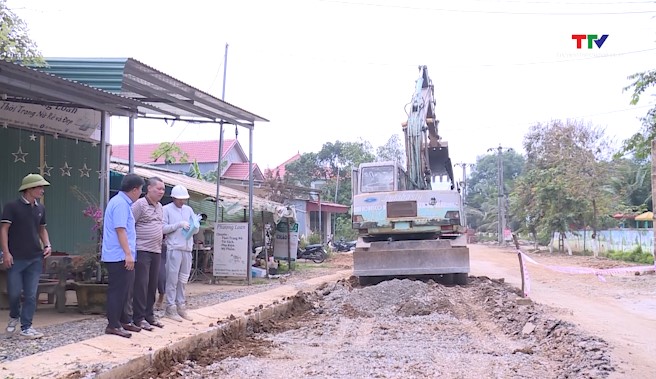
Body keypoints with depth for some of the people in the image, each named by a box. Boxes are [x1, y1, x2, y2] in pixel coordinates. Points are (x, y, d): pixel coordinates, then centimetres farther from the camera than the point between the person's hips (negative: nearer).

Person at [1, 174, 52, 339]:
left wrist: (47, 245, 5)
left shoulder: (40, 208, 10)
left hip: (35, 258, 4)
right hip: (16, 258, -4)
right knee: (14, 292, 1)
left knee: (31, 295, 2)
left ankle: (26, 327, 9)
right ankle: (14, 317, 30)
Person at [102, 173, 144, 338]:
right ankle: (113, 325, 0)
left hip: (121, 256, 10)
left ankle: (123, 321, 24)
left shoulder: (123, 202, 16)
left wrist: (128, 253, 26)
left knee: (123, 289, 16)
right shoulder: (121, 204, -16)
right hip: (119, 256, -10)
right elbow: (120, 230, -22)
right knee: (118, 290, -5)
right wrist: (128, 253, -23)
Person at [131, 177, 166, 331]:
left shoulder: (159, 206, 17)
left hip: (156, 251, 8)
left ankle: (149, 315, 20)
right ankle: (139, 318, 2)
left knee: (152, 285, 11)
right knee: (141, 284, -5)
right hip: (142, 250, -8)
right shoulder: (139, 204, -8)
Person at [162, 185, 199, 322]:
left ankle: (180, 306, 16)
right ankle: (170, 308, 2)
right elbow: (163, 228, -9)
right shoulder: (166, 209, 1)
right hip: (174, 249, -5)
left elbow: (196, 230, 16)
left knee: (183, 280, 9)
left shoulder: (188, 210, 16)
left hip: (187, 249, 5)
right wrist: (179, 224, -15)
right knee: (172, 279, -3)